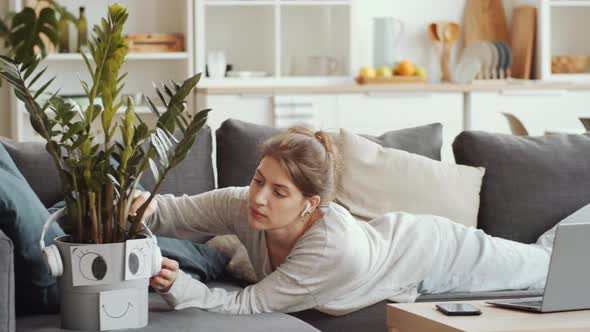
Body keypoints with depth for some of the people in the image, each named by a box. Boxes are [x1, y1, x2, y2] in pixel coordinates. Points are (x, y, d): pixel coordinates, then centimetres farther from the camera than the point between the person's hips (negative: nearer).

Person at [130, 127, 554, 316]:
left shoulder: (336, 249, -48)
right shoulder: (244, 206, -33)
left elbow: (248, 305, -45)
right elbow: (179, 211, -28)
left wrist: (179, 286, -58)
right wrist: (148, 208, -50)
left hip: (439, 253, -5)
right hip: (392, 235, 6)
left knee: (543, 265, 25)